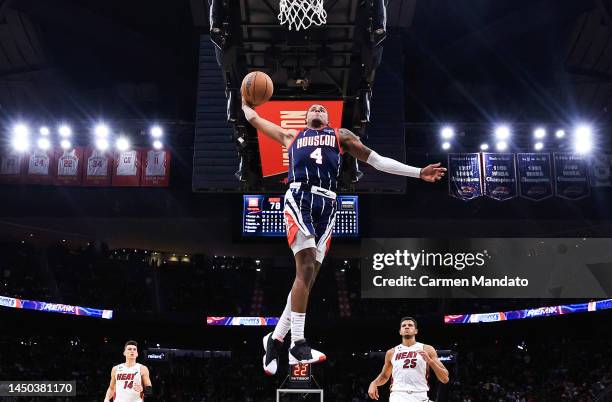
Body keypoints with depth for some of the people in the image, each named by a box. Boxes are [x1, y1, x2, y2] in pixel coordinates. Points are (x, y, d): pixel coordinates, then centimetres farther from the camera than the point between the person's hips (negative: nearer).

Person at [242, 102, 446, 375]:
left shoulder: (341, 136, 29)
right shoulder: (292, 137, 28)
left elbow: (377, 161, 25)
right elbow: (254, 119, 40)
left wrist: (418, 172, 21)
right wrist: (246, 103, 57)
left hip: (327, 204, 2)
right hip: (299, 198, -2)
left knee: (309, 275, -2)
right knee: (306, 268, -19)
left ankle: (276, 338, 10)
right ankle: (298, 345, -17)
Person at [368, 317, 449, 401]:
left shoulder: (427, 350, 7)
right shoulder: (391, 352, 14)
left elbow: (445, 379, 4)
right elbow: (384, 376, 30)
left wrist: (430, 360, -11)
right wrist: (374, 384, 8)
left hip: (419, 397, -1)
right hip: (397, 397, 1)